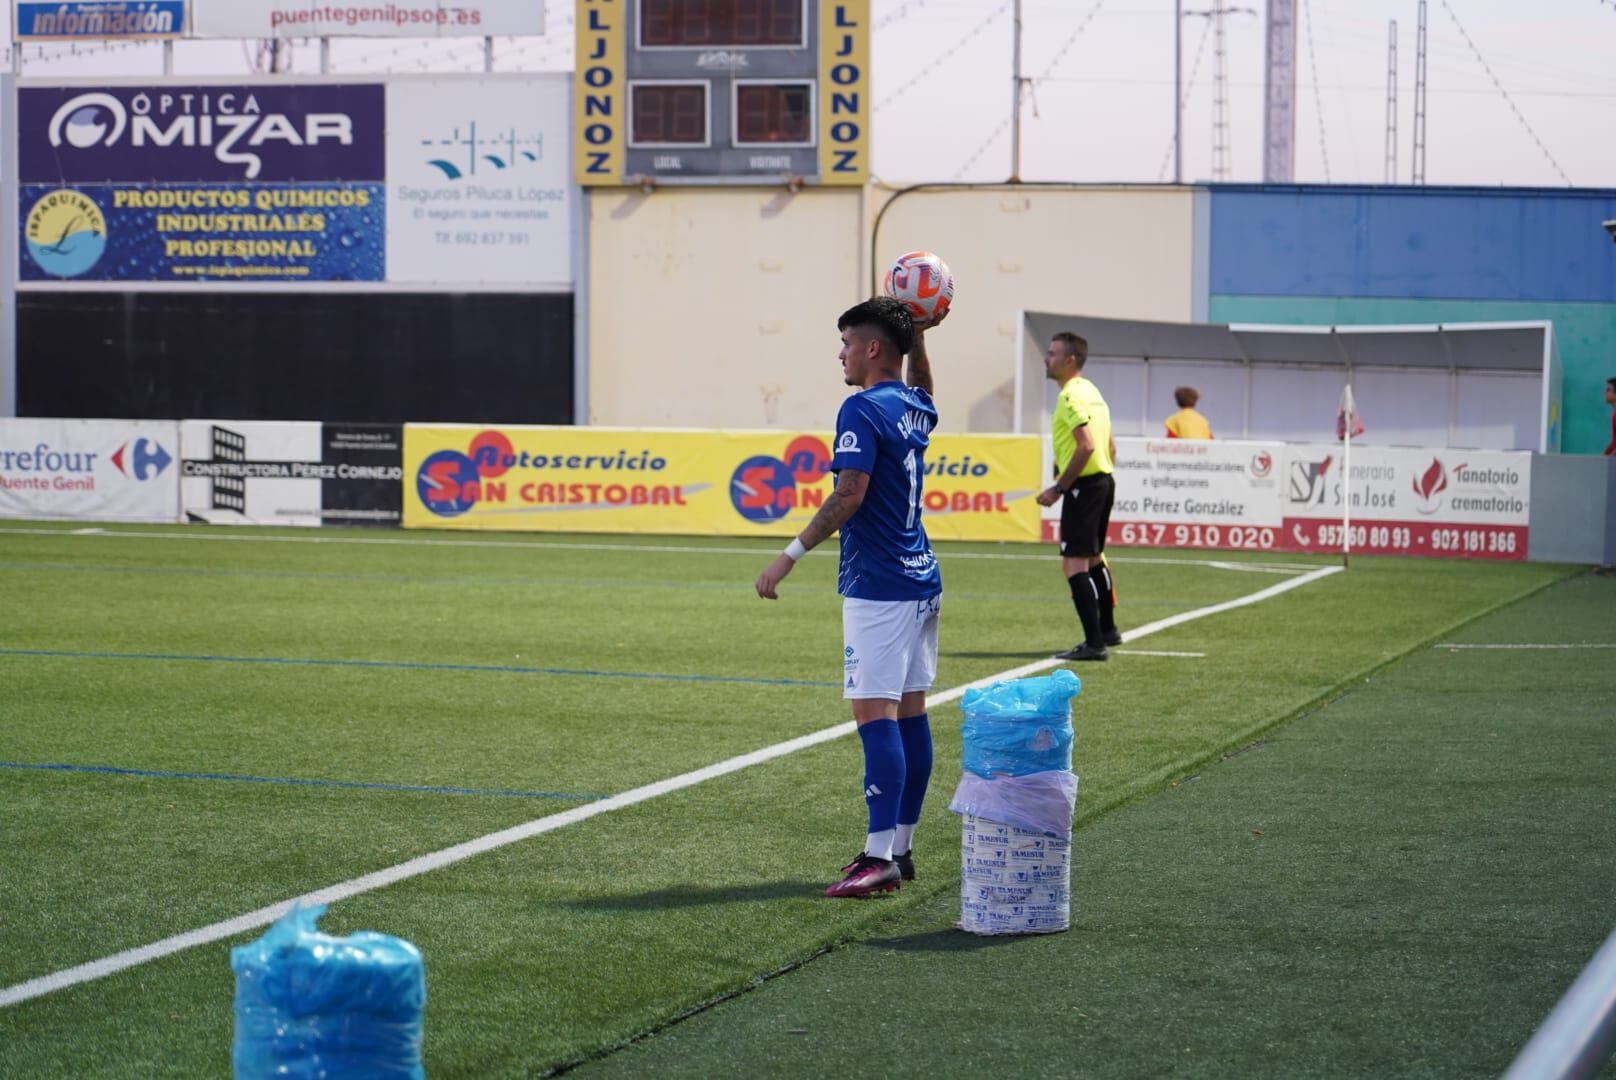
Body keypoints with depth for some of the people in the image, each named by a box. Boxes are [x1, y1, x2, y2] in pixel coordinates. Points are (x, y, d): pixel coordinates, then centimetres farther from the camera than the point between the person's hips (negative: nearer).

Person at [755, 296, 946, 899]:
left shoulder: (863, 409, -13)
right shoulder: (916, 409, 13)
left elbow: (850, 494, -21)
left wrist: (792, 555, -18)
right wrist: (918, 334, 32)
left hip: (879, 586, -9)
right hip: (921, 579, 9)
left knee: (875, 713, -12)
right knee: (910, 712, 11)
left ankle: (880, 857, -18)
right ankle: (901, 848, 16)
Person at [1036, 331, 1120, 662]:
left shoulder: (1071, 396, -15)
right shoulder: (1091, 392, 15)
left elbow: (1087, 445, -25)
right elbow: (1110, 447, 20)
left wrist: (1058, 488, -22)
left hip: (1084, 486, -10)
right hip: (1104, 480, 10)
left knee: (1074, 565, -12)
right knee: (1093, 558, 24)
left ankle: (1094, 643, -17)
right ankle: (1107, 630, 37)